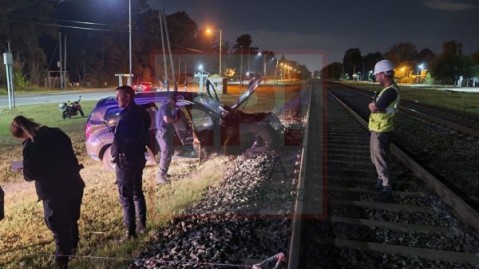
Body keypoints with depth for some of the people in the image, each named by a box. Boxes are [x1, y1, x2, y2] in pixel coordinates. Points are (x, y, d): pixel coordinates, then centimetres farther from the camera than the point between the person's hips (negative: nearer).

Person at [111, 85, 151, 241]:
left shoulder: (127, 115, -22)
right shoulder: (142, 113, 7)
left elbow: (118, 140, -22)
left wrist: (115, 155, -6)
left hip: (126, 159, -9)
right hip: (139, 157, 9)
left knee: (126, 197, 0)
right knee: (137, 192, 19)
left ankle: (131, 232, 6)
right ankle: (141, 224, 29)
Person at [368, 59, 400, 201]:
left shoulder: (390, 91, -23)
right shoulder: (389, 89, 12)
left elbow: (373, 108, -26)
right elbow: (375, 106, 12)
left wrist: (373, 105, -6)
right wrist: (375, 105, -7)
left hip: (381, 131, -10)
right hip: (378, 129, 10)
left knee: (381, 160, -3)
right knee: (377, 158, 22)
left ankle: (387, 189, 5)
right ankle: (381, 180, 38)